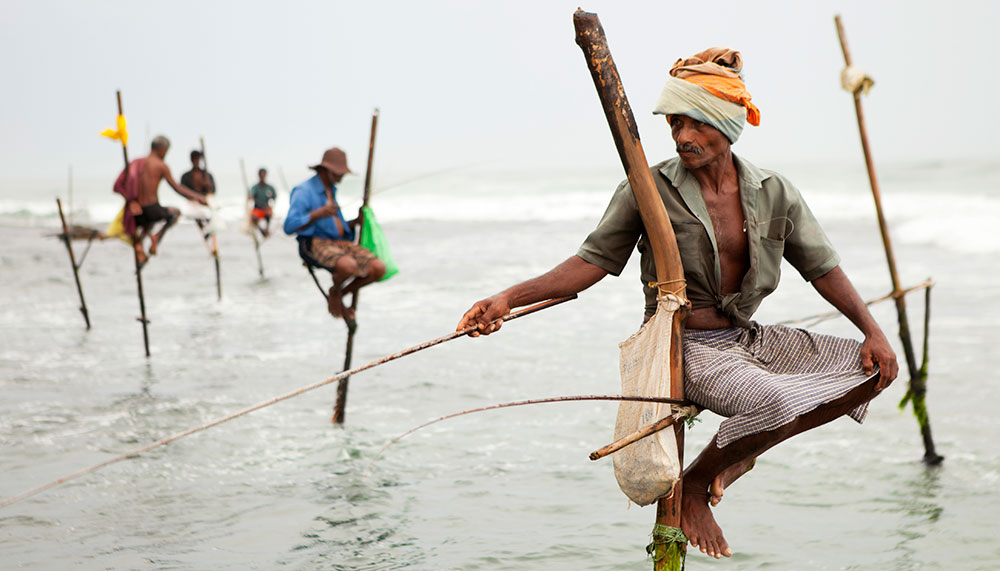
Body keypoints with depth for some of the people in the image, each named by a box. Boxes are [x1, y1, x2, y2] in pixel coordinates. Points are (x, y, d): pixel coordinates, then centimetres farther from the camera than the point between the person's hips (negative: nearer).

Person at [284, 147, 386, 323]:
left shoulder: (331, 191, 22)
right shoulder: (303, 191, -6)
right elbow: (289, 227, -16)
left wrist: (357, 221, 10)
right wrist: (318, 214, -21)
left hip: (339, 243, 8)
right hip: (314, 244, -8)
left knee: (378, 269, -14)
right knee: (348, 266, -39)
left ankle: (338, 296, 6)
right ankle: (334, 292, -3)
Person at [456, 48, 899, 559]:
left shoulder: (774, 194, 3)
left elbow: (823, 267, 7)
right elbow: (593, 261, -6)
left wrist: (873, 332, -4)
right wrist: (508, 299, -17)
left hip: (747, 340, 6)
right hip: (686, 346, -6)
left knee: (872, 371, -4)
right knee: (776, 401, -34)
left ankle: (743, 447, 6)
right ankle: (692, 487, -6)